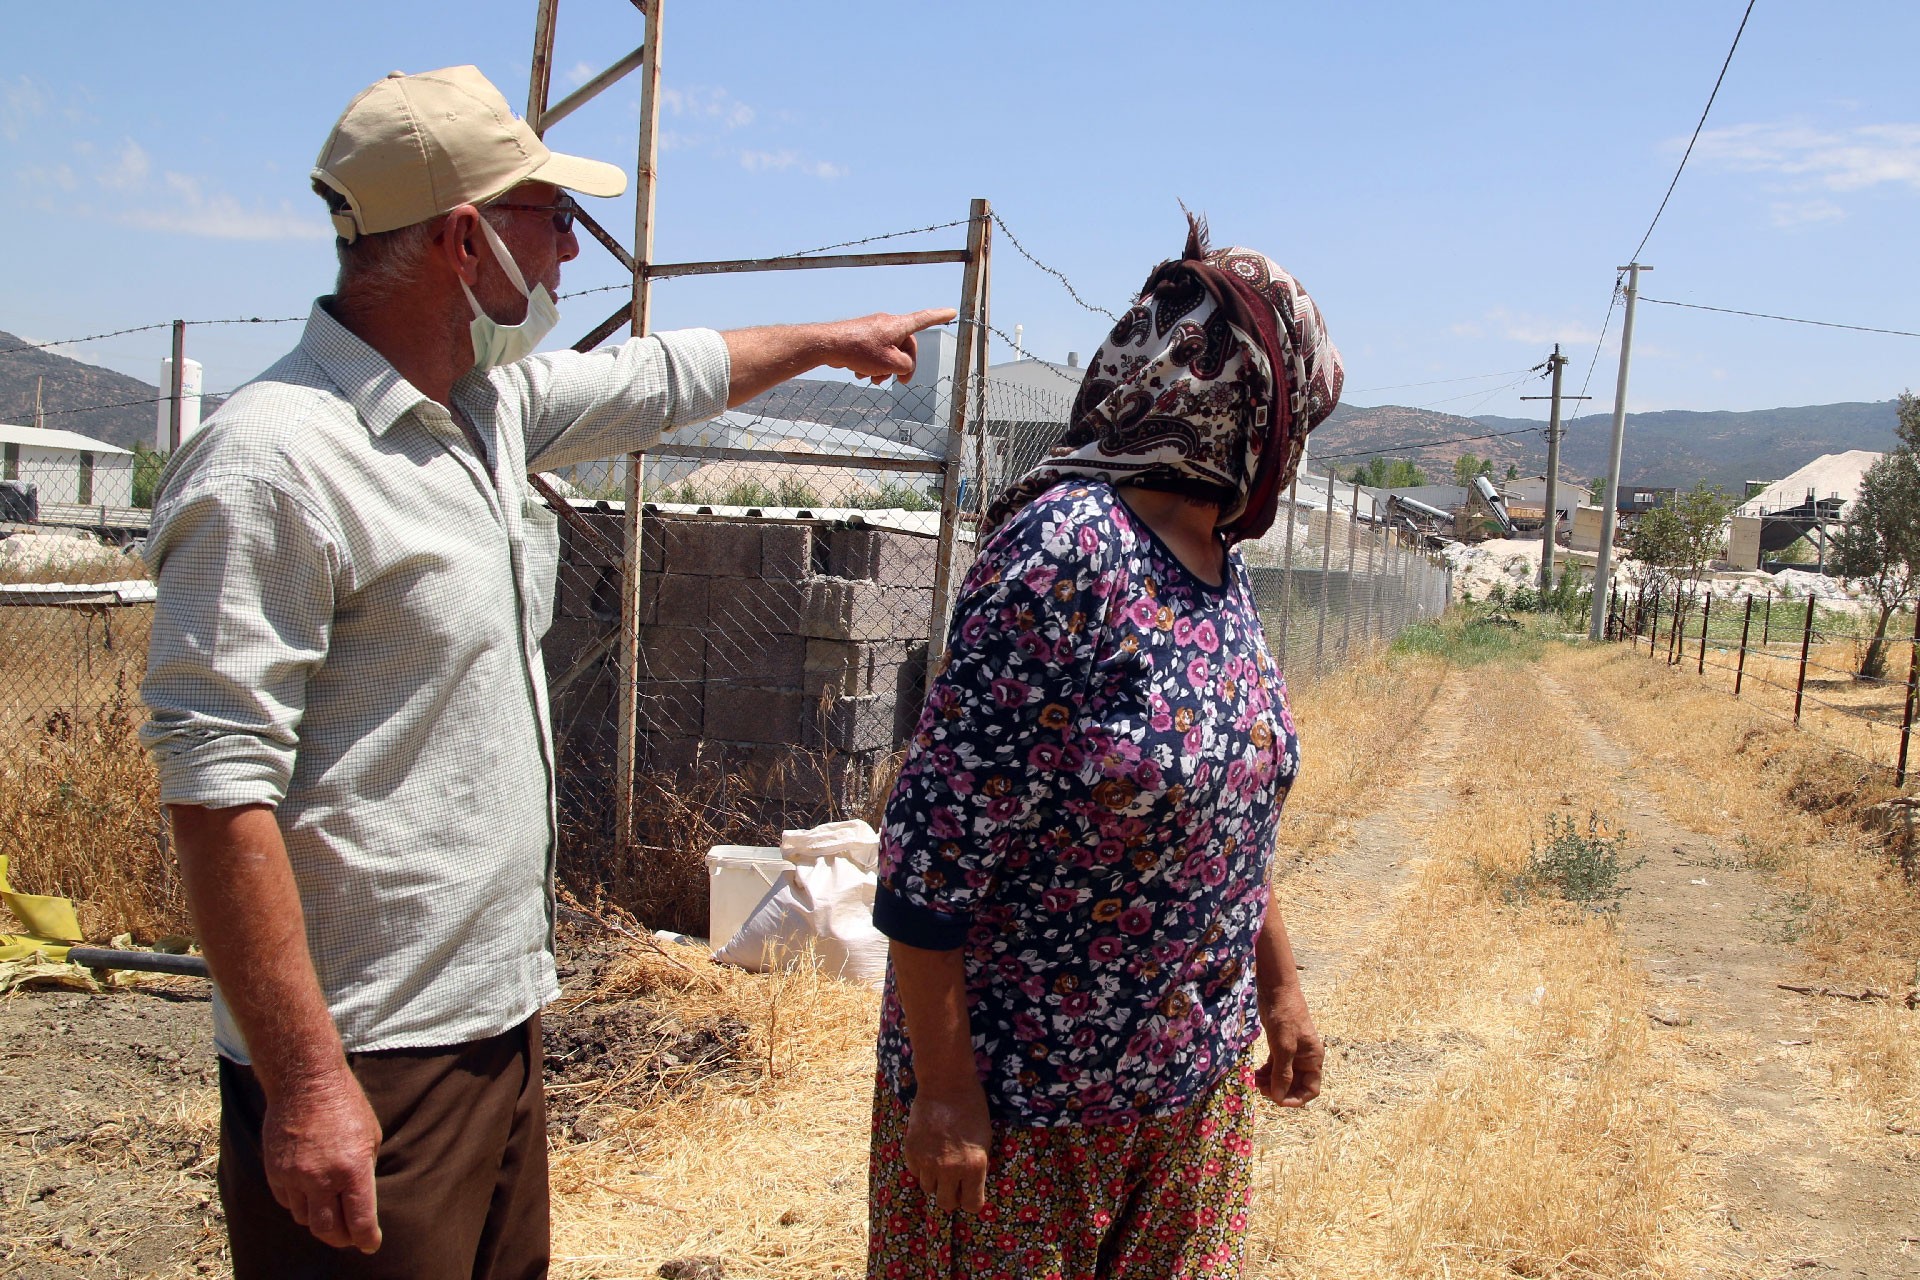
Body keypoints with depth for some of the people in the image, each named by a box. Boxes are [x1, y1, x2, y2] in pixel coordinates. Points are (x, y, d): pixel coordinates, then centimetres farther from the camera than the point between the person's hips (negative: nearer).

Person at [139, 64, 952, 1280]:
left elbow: (657, 378, 26)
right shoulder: (273, 463, -19)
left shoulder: (494, 400, 7)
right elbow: (216, 789, -22)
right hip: (363, 1062, -8)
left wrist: (836, 339, 38)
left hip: (500, 1019, 8)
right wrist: (304, 1083, -22)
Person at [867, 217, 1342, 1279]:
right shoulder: (1067, 548, -23)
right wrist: (943, 1087, -19)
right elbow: (936, 835, -23)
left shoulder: (1218, 563, 3)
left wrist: (1279, 985, 18)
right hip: (1023, 1093, -7)